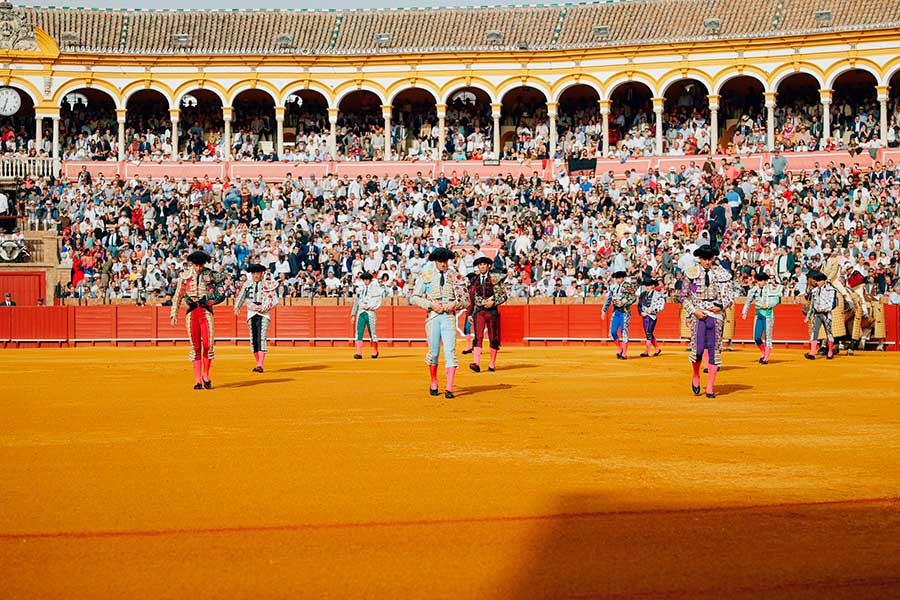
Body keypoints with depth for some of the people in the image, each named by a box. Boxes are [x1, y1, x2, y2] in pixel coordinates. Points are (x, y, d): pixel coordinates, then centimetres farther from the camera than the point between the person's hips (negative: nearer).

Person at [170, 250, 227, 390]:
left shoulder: (211, 275, 2)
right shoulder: (185, 276, 7)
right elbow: (178, 296, 11)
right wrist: (174, 314, 5)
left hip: (206, 311, -1)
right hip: (191, 313, 1)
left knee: (208, 345, -7)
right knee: (195, 346, 2)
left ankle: (206, 376, 11)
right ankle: (198, 380, 5)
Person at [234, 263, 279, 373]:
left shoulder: (269, 285, 1)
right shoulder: (247, 284, 9)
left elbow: (275, 301, 1)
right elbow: (241, 297, 9)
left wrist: (263, 307, -12)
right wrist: (237, 307, -8)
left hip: (264, 314, -4)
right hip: (251, 314, 4)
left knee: (262, 339, -16)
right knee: (253, 340, 5)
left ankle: (260, 365, -23)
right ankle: (258, 363, 17)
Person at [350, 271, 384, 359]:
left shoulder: (376, 288, -1)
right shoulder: (360, 288, 15)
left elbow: (378, 302, -6)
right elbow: (356, 302, 18)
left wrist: (369, 307, -17)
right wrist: (353, 315, 15)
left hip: (370, 313, -4)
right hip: (360, 313, 4)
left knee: (372, 333, 1)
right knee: (359, 332, -7)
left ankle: (375, 351, 20)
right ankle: (359, 353, -10)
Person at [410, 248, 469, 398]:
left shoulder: (455, 276, 7)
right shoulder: (426, 275, 5)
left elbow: (466, 300, 9)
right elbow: (414, 298, 3)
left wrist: (455, 304, -12)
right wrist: (431, 304, -11)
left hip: (450, 316, 0)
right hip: (433, 316, 0)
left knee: (450, 352, -10)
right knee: (434, 352, 5)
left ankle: (449, 389, -13)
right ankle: (433, 384, 25)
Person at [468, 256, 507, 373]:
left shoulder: (494, 280, 1)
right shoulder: (474, 281, 10)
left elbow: (503, 296, 0)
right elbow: (471, 298, 15)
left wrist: (493, 302, -14)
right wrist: (469, 313, 12)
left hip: (492, 311, -1)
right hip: (479, 311, 1)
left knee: (493, 339, 5)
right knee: (478, 337, -13)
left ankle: (492, 364, 14)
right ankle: (476, 364, -24)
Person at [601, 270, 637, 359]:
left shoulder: (628, 286, -5)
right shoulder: (613, 287, 10)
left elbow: (634, 298, -10)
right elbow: (608, 299, 17)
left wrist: (625, 302, -22)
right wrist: (604, 311, 15)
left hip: (625, 312, -5)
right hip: (616, 311, 5)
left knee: (624, 332, -4)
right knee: (613, 332, 0)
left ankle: (624, 354, 1)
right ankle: (619, 348, 21)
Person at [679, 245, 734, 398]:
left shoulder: (721, 273, 7)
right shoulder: (691, 273, 3)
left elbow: (730, 295, 11)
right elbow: (683, 296, 6)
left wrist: (721, 307, -7)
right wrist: (694, 311, -7)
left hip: (716, 314, 2)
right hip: (697, 314, -2)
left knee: (714, 350, -1)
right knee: (698, 348, -12)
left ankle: (710, 388, 4)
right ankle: (696, 377, 18)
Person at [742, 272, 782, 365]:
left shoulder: (771, 288, -6)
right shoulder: (754, 289, 5)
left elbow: (777, 300, -7)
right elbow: (748, 301, 11)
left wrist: (767, 305, -16)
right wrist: (745, 313, 5)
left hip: (768, 314, -4)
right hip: (758, 314, 4)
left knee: (767, 337, -2)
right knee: (757, 337, 2)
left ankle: (766, 358, 4)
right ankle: (763, 353, 26)